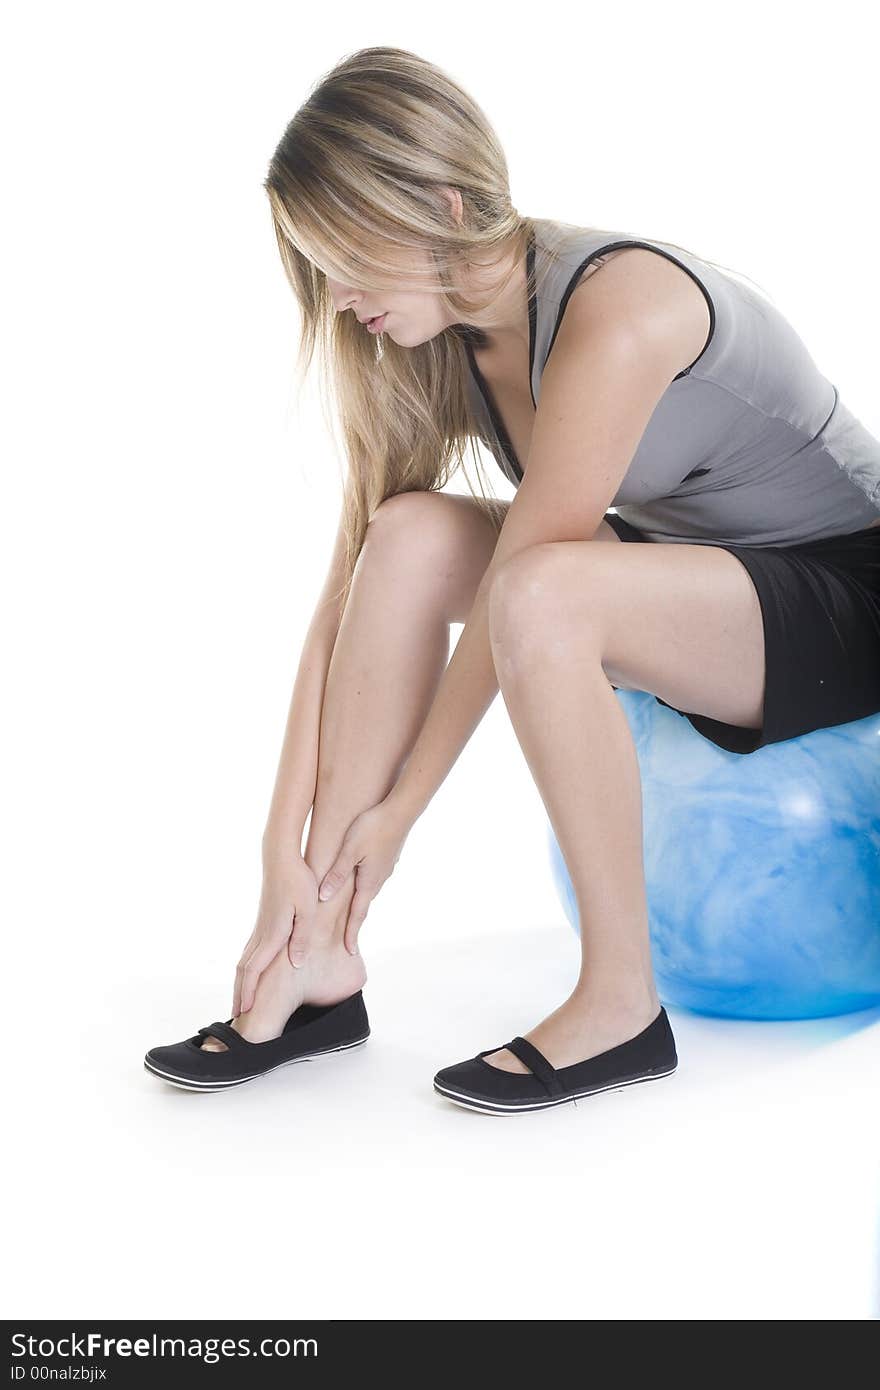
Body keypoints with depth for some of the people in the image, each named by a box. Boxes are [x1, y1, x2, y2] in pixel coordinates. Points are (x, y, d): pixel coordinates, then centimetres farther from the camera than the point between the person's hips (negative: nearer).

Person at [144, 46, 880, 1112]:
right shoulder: (436, 347, -4)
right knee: (413, 533, -17)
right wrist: (283, 845, -11)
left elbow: (518, 588, -26)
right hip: (691, 581, 7)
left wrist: (399, 805, -16)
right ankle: (319, 960, -11)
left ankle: (621, 1003, -18)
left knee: (543, 592, -35)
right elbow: (351, 595, -7)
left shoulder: (618, 305, -28)